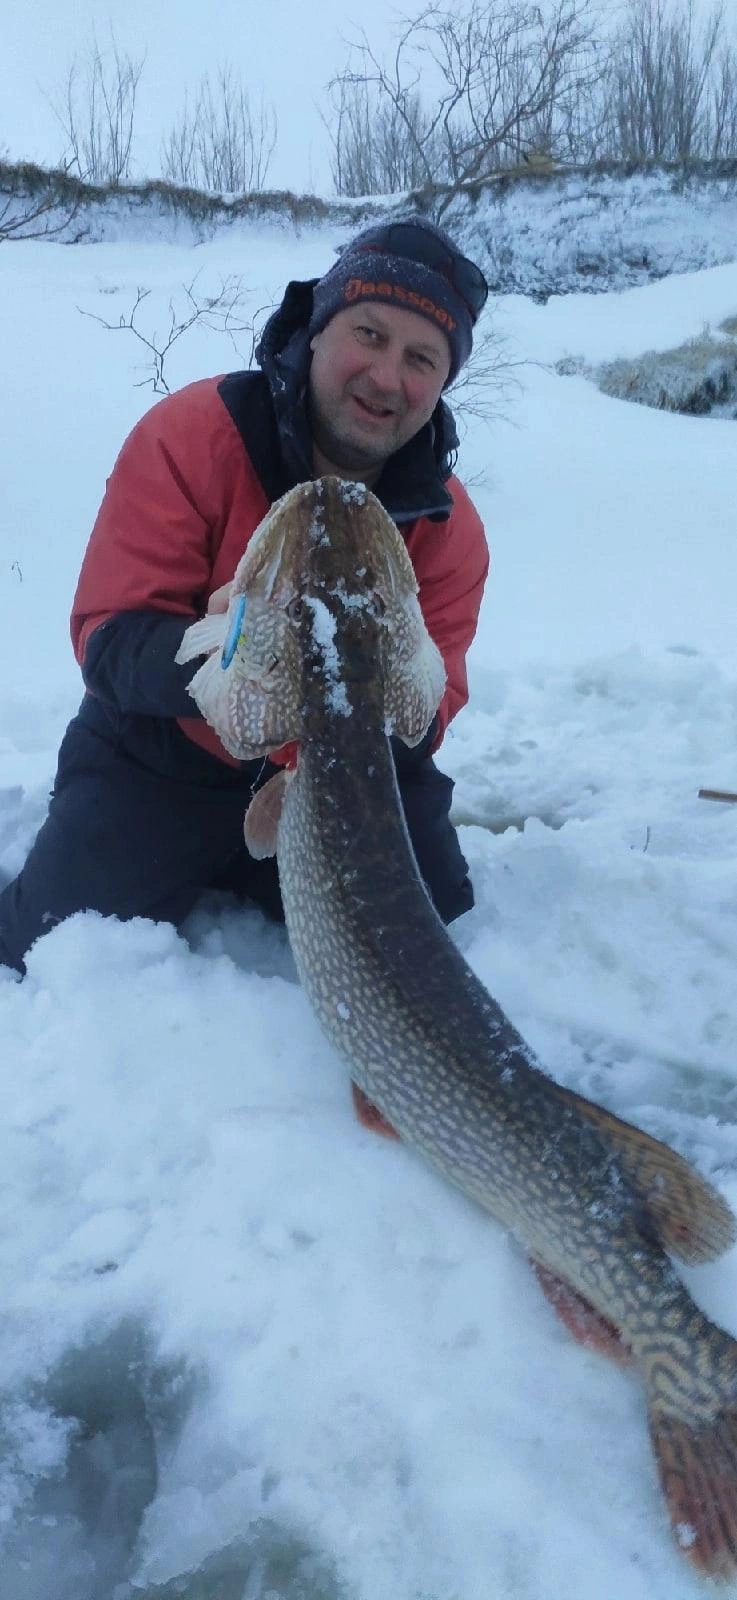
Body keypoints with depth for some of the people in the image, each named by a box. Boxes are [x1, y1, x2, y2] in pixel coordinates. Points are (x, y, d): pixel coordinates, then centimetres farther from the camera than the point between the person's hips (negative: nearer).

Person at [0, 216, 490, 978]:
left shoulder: (448, 525, -10)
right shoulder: (188, 435, -20)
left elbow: (428, 714, -13)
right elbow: (107, 638, -24)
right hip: (159, 761, -3)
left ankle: (248, 872, 18)